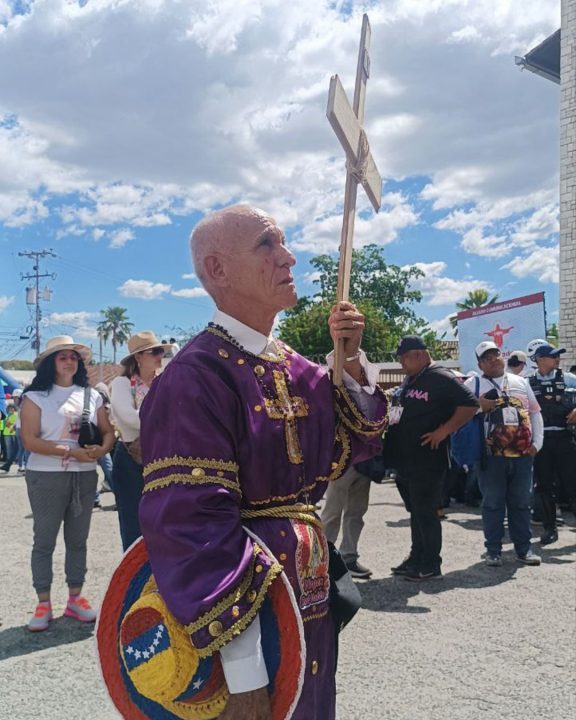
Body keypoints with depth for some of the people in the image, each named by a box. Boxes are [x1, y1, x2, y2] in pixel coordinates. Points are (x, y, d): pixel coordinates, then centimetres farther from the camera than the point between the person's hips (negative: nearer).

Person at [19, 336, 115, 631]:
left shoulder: (91, 396, 8)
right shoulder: (36, 396, -4)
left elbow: (108, 431, 8)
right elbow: (29, 440, -12)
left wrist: (101, 449, -15)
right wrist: (70, 451, -20)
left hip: (85, 476, 4)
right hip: (46, 477, -4)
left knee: (78, 540, 11)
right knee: (44, 540, 3)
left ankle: (75, 597, 22)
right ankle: (43, 603, 12)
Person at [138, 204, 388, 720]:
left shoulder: (292, 366, 5)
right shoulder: (197, 377, -21)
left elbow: (348, 448, 6)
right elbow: (195, 527, -25)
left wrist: (351, 360, -7)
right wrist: (243, 674, -24)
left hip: (311, 597, 8)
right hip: (242, 604, -8)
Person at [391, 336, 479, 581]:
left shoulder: (442, 379, -13)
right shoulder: (410, 380, 14)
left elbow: (471, 404, -19)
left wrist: (444, 430, -21)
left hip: (428, 461, -9)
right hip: (406, 460, 9)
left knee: (426, 512, -1)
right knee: (415, 511, 16)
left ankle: (431, 565, 10)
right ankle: (416, 557, 27)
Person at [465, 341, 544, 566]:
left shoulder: (521, 382, 15)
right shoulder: (472, 384, 3)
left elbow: (535, 412, 16)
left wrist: (537, 443, 7)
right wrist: (479, 406, -19)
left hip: (522, 454, 3)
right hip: (491, 455, -3)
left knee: (521, 502, 10)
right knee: (493, 503, 3)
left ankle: (524, 548, 21)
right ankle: (493, 550, 12)